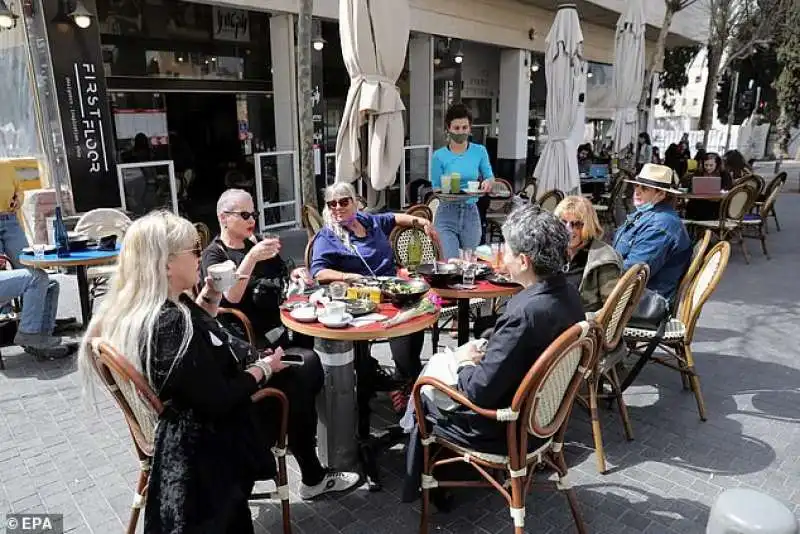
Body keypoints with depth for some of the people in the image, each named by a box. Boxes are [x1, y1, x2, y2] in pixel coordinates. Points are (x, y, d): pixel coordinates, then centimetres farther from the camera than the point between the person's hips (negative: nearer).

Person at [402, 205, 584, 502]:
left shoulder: (524, 313, -35)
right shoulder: (568, 294, -7)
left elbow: (479, 392, -29)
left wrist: (466, 362, -10)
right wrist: (483, 356, 0)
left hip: (506, 429, -8)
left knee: (423, 397, 15)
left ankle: (420, 483, 38)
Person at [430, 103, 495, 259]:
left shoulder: (480, 151, 2)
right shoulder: (439, 156, -3)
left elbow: (489, 176, 11)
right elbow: (435, 187, 2)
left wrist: (488, 181, -13)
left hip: (471, 214, 3)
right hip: (447, 215, -3)